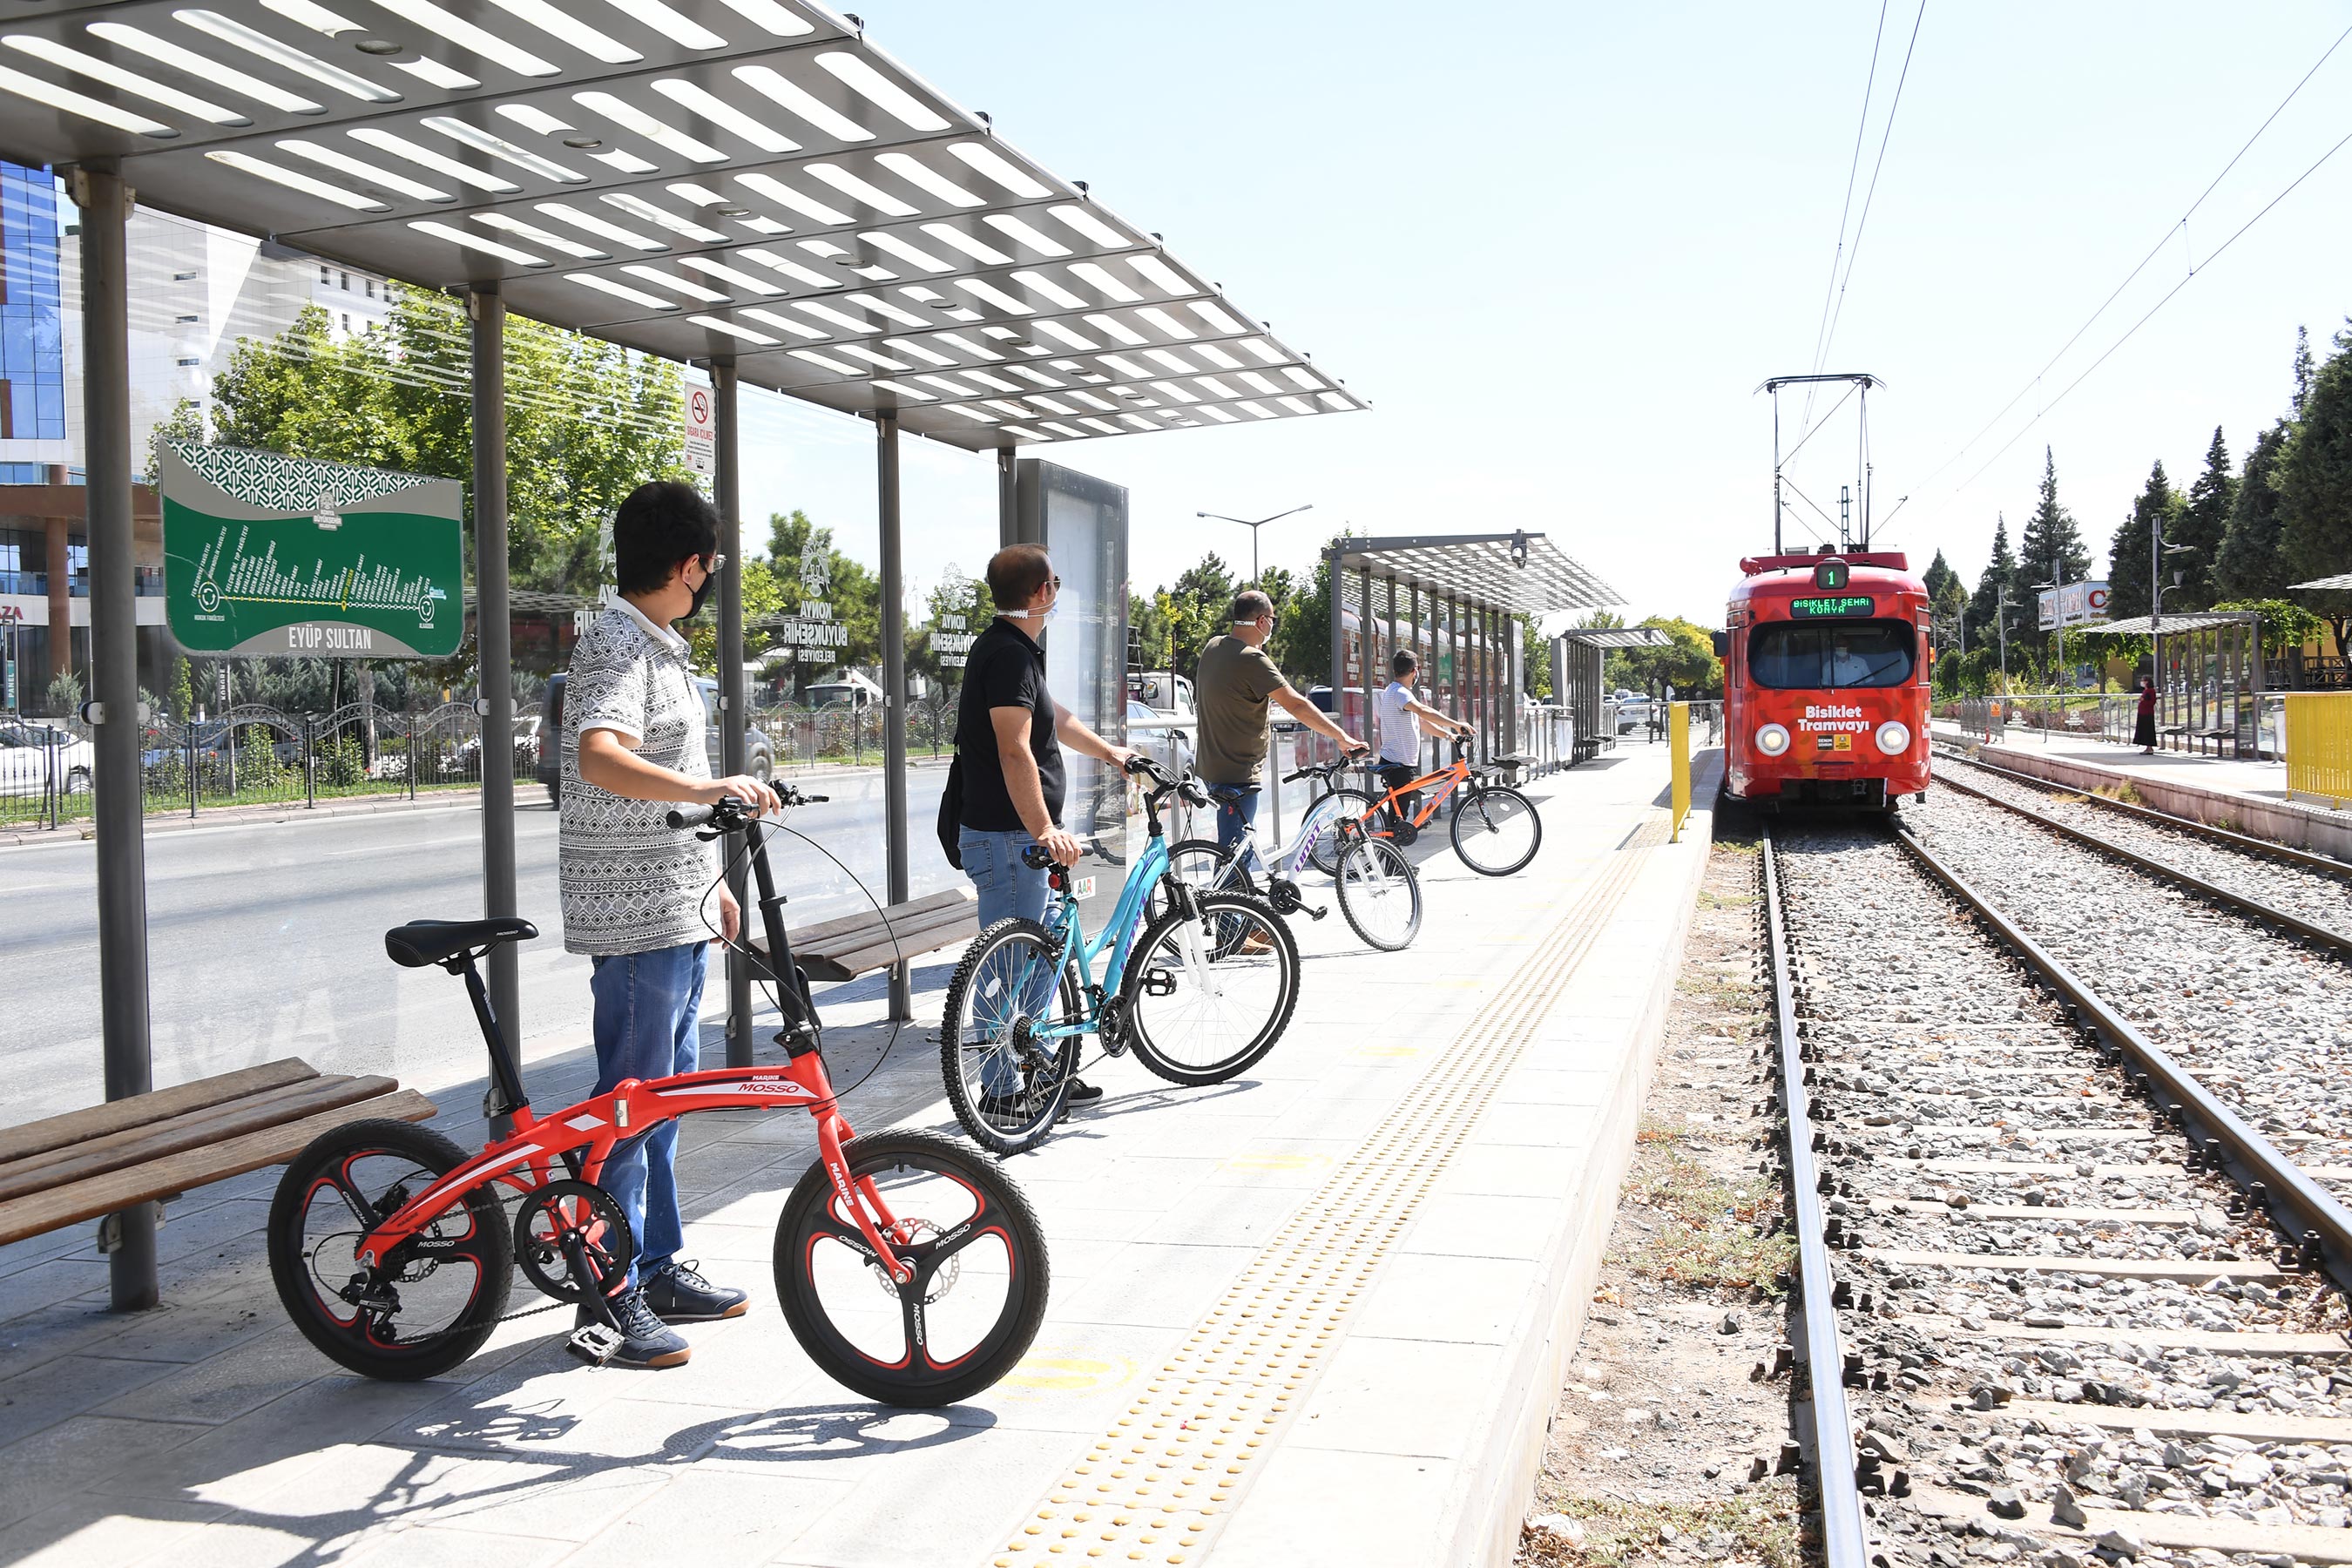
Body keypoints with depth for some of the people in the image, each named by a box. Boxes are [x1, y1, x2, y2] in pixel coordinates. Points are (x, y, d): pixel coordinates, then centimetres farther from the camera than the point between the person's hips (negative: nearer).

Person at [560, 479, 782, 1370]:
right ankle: (613, 1296, 6)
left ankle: (660, 1268, 27)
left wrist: (712, 882, 26)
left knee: (665, 1094, 16)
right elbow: (598, 756, -33)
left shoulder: (658, 647, 18)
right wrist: (706, 788, -44)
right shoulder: (617, 644, -14)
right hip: (634, 913, -10)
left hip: (677, 908, 10)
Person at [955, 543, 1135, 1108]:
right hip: (1006, 837, -11)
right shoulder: (1010, 654, -18)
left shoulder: (1011, 649, 16)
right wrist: (1044, 830, -34)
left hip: (1020, 836, 11)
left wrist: (1109, 751, 44)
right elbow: (1015, 752, -28)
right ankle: (1001, 1092, 4)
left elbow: (1053, 717, 32)